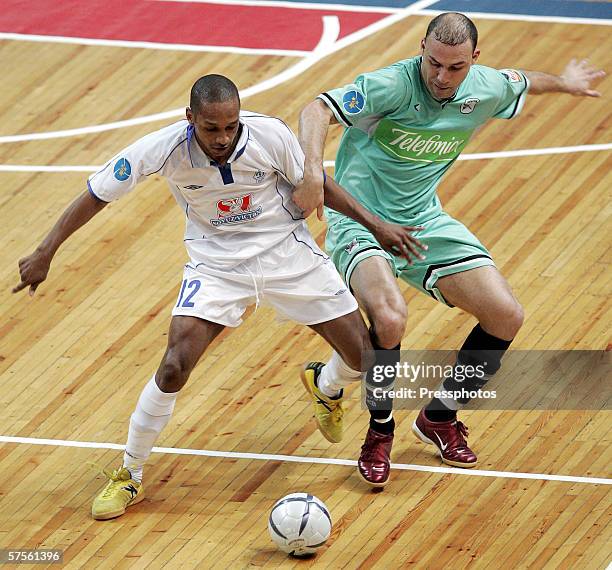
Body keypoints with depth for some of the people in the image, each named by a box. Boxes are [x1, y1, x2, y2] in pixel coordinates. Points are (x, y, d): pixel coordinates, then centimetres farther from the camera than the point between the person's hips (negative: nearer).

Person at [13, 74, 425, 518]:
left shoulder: (271, 135, -24)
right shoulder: (163, 149, -25)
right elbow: (97, 195, -12)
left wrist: (375, 224, -5)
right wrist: (45, 253, -11)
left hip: (286, 251, 1)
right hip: (216, 262, -1)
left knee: (364, 356, -1)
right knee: (175, 367, -20)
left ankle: (325, 385, 39)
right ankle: (129, 477, 2)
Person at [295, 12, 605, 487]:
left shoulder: (486, 89, -6)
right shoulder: (393, 86, -25)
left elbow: (523, 81, 18)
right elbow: (317, 110, -34)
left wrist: (564, 83, 38)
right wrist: (313, 170, -51)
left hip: (425, 221, 6)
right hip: (360, 221, -6)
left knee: (506, 317, -3)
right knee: (390, 318, -33)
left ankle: (439, 418, 20)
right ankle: (380, 431, -6)